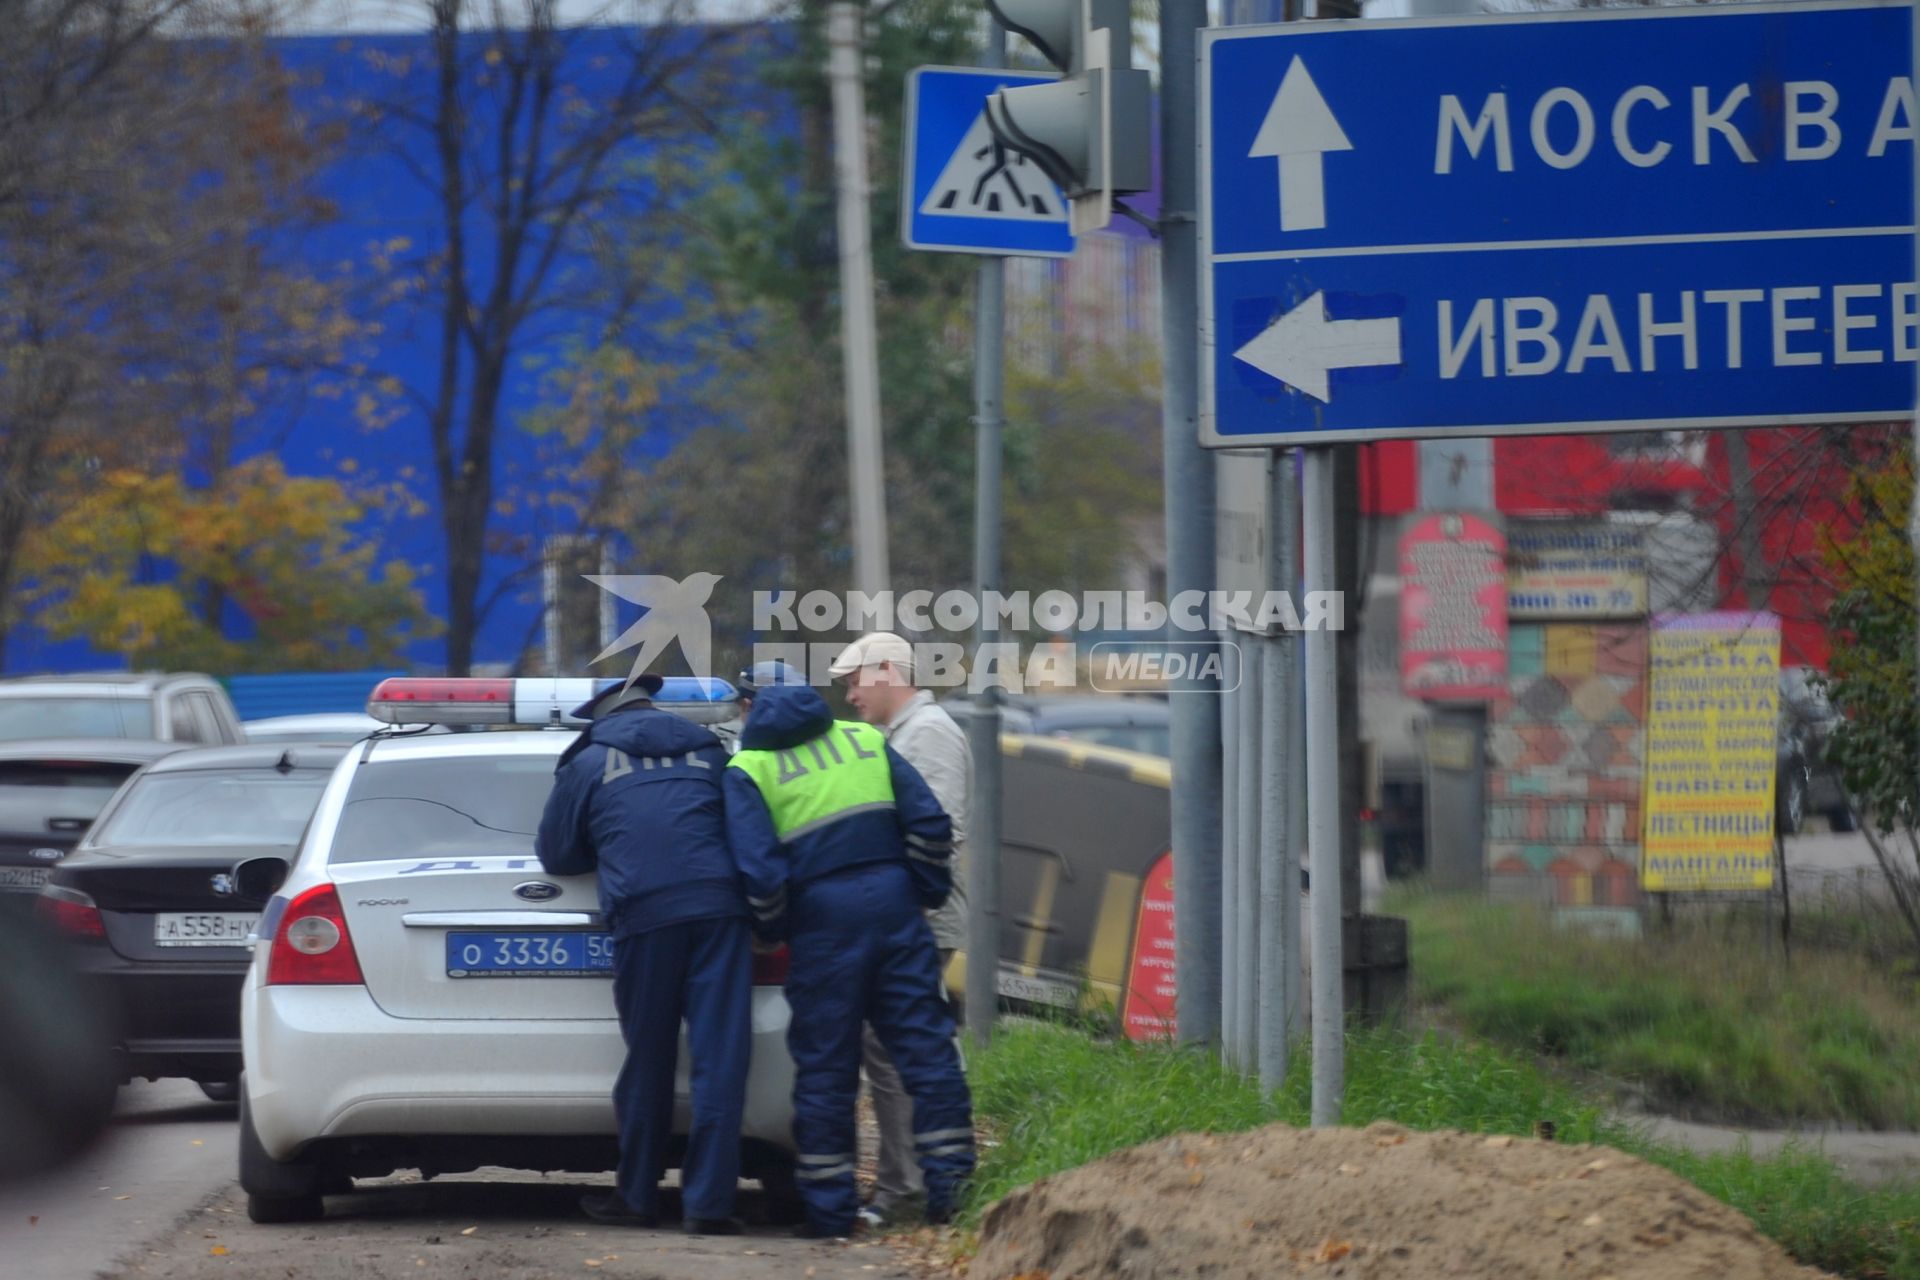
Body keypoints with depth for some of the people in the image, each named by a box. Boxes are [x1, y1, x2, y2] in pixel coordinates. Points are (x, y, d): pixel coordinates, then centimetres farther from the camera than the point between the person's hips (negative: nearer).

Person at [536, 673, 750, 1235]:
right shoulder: (706, 750, 19)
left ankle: (637, 1196, 19)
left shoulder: (588, 763, 12)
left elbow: (557, 854, 18)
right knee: (720, 1057, -1)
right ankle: (709, 1200, -5)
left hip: (644, 911, -1)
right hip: (720, 906, 1)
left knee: (649, 1061, 9)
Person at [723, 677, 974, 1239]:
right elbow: (929, 822, 7)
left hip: (822, 919, -2)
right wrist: (927, 892, 15)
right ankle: (950, 1183, -2)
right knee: (926, 1046, 4)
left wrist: (773, 931, 7)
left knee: (825, 1066, 3)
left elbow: (758, 867, -8)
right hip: (892, 902, 3)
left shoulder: (747, 770, 3)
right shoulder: (867, 740, 14)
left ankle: (829, 1205, 4)